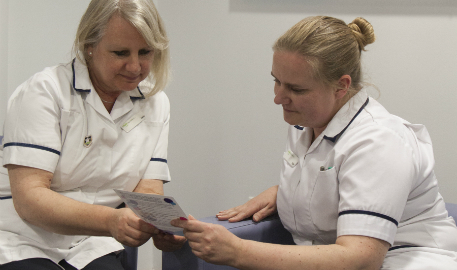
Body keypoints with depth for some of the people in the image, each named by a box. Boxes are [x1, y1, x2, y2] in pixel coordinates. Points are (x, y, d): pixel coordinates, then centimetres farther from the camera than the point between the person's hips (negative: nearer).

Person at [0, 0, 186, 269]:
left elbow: (147, 191, 1)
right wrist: (111, 221, -35)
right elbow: (29, 198, -19)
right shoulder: (45, 91, -9)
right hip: (23, 246, -4)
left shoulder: (155, 103, 8)